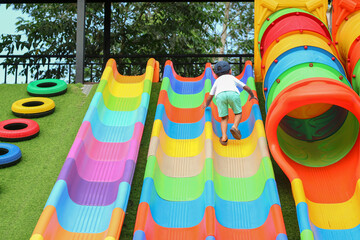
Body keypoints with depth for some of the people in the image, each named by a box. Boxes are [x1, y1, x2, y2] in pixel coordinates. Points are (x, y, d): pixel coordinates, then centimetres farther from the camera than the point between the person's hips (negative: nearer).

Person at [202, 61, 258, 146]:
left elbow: (210, 97, 42)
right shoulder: (232, 77, 39)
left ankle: (224, 136, -12)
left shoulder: (217, 81, 39)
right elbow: (246, 87, 45)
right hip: (232, 93, -1)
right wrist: (252, 95, 63)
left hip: (220, 95, 1)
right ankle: (235, 127, -13)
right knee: (238, 113, 15)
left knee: (224, 118, 9)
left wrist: (206, 105, 62)